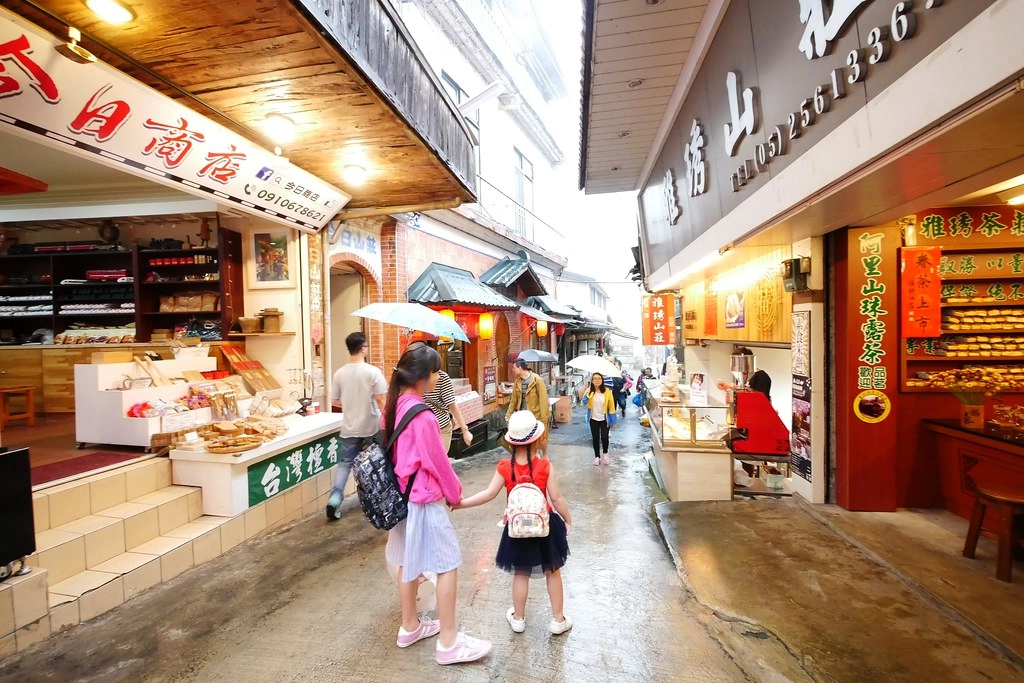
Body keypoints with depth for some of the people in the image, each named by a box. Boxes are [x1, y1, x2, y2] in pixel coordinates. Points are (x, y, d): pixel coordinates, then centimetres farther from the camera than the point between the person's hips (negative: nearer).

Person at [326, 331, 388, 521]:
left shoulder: (339, 373, -3)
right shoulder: (373, 371, -15)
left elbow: (335, 402, 5)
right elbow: (381, 400, -16)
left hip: (349, 428, 3)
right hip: (371, 427, -2)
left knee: (345, 462, 14)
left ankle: (335, 497, 1)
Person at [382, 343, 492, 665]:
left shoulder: (395, 406, 0)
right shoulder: (422, 416, -26)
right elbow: (438, 462, -18)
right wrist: (455, 492, -2)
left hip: (401, 494, 9)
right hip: (423, 499, -9)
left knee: (408, 561, 20)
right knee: (447, 564, 4)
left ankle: (410, 627, 37)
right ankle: (449, 643, 15)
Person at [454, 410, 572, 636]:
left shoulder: (505, 467, -14)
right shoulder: (545, 466, -17)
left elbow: (489, 494, -13)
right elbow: (556, 499, -13)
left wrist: (461, 503, -3)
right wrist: (568, 520, 3)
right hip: (545, 525, -1)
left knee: (521, 574, 19)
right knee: (553, 572, 17)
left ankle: (518, 618, 34)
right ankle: (558, 620, 28)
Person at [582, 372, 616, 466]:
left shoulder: (607, 391, -11)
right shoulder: (589, 391, -8)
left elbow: (611, 406, -5)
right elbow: (584, 403, -18)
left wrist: (613, 420, -5)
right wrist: (587, 394, -32)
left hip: (604, 419, -1)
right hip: (593, 419, 1)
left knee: (604, 437, -4)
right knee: (595, 438, 8)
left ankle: (605, 453, 26)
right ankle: (597, 457, 24)